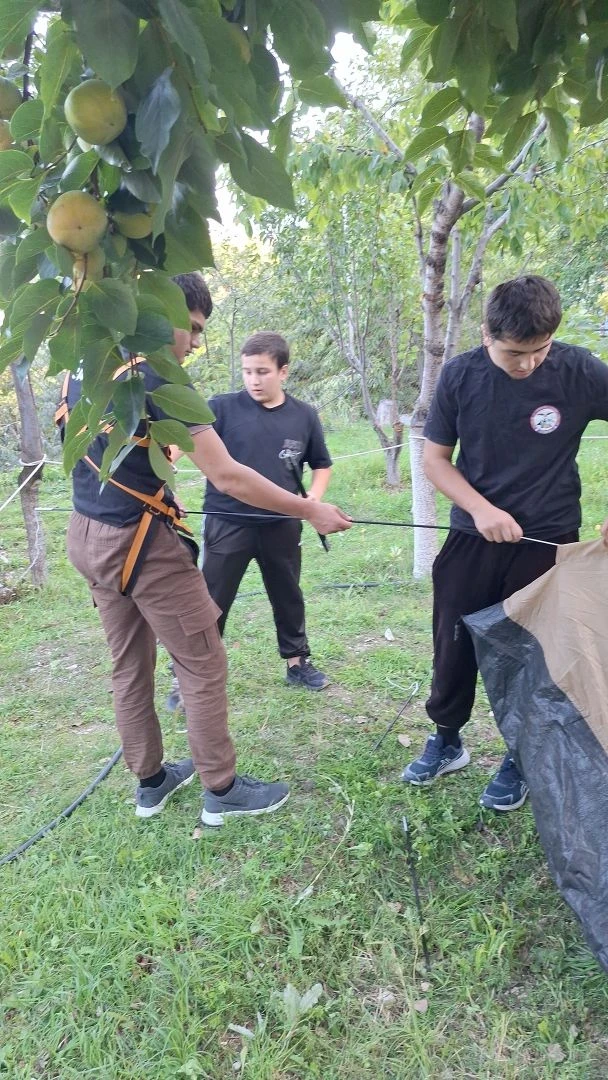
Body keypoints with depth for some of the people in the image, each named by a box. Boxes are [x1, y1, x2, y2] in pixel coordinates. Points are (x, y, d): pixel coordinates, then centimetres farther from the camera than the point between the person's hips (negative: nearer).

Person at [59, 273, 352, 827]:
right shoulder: (158, 378, -19)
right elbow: (227, 476, -23)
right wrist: (311, 512, -15)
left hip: (87, 534, 9)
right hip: (141, 542, -9)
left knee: (129, 665, 18)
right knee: (204, 664, 5)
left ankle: (150, 780, 33)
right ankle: (222, 790, 19)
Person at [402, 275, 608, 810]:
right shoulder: (461, 375, -8)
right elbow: (435, 457, 0)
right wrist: (481, 508, -15)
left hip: (548, 541, -1)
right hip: (472, 539, 2)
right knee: (453, 645, 11)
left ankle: (522, 760, 30)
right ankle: (447, 742, 34)